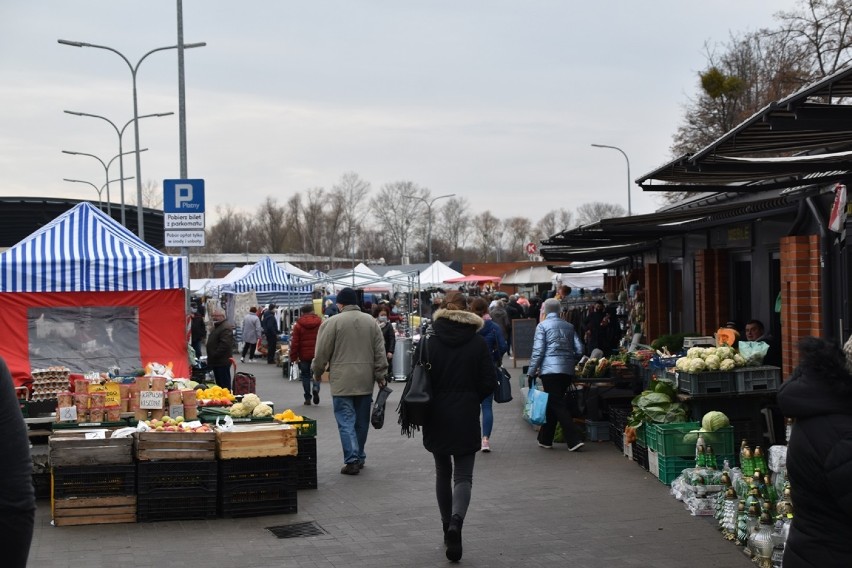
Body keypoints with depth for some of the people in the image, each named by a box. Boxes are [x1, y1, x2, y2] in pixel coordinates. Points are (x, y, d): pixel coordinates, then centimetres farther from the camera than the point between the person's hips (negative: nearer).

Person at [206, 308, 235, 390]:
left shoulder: (226, 328, -17)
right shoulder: (217, 326, 18)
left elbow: (224, 345, -27)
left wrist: (214, 355, -21)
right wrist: (210, 357, 18)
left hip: (222, 362, -11)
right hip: (216, 362, 11)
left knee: (224, 385, -8)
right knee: (219, 384, 16)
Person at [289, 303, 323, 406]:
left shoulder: (298, 325, -3)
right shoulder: (320, 323, 0)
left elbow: (294, 342, -4)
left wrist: (293, 357, 2)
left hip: (304, 355, -1)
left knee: (305, 375, 9)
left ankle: (308, 398, 9)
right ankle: (315, 388, -17)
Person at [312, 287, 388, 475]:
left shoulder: (332, 322, -7)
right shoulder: (370, 321, 7)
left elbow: (321, 353, -4)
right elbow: (380, 352, 6)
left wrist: (317, 373, 11)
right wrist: (381, 375, 11)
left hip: (342, 381, -4)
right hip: (365, 380, 4)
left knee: (346, 421, -2)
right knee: (361, 421, 14)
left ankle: (352, 460, -9)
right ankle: (359, 457, 24)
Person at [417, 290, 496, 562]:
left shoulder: (428, 341, -5)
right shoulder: (478, 342, -5)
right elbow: (489, 382, -4)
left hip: (436, 418, 1)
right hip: (466, 419, -1)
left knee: (443, 472, 18)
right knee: (463, 476, 2)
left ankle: (448, 529, 23)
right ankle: (455, 523, -23)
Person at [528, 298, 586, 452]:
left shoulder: (542, 326, -1)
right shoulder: (569, 326, 14)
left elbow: (538, 351, -7)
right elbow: (579, 350, 9)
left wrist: (531, 372, -2)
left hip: (550, 369, -6)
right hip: (567, 371, 6)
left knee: (558, 405, -5)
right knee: (552, 404, 16)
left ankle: (574, 440, -14)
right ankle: (545, 439, 23)